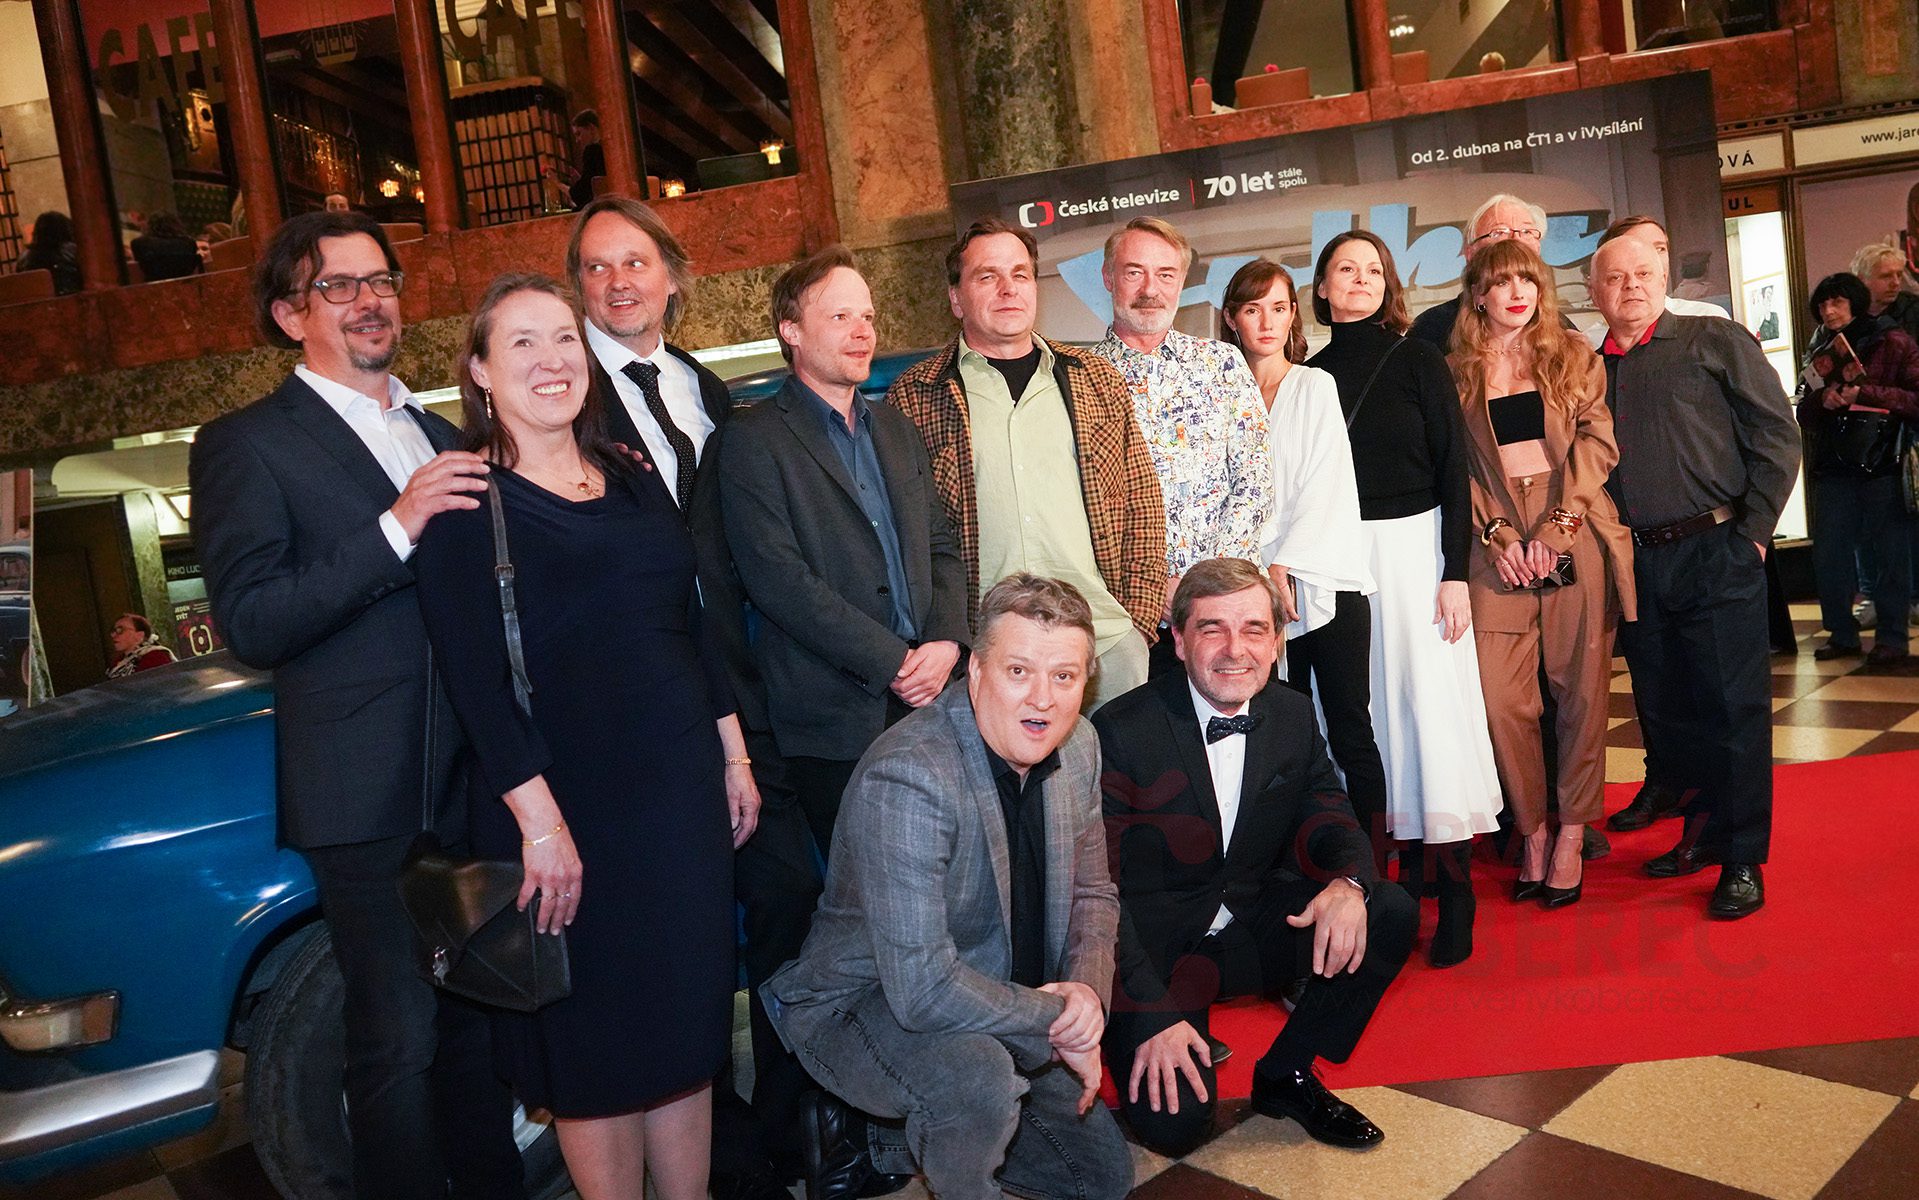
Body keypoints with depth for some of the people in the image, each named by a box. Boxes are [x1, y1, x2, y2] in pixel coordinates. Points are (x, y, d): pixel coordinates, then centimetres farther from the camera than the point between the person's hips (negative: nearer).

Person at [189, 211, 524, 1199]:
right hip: (370, 793, -6)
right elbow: (250, 625, -14)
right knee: (398, 1041, -1)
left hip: (479, 779, 6)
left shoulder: (443, 437, 17)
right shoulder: (244, 444, -2)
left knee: (483, 1014, 15)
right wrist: (397, 525, -20)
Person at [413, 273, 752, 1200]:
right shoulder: (467, 499, -7)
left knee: (685, 1020, 14)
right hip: (569, 803, -5)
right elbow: (473, 677, -14)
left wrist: (734, 756, 12)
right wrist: (540, 818, -19)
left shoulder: (632, 481, 11)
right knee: (596, 1037, 8)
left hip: (680, 787, 6)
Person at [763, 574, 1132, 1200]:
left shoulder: (1077, 747, -6)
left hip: (999, 1014, 8)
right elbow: (922, 988, -36)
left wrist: (1086, 989, -13)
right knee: (979, 1079, -38)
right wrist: (1055, 1021, -23)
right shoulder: (906, 778, -32)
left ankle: (897, 1143, 24)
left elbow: (1092, 894, 6)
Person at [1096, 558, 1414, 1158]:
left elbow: (1326, 816, 4)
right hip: (1152, 947, -5)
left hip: (1252, 928, 6)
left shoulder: (1294, 715, 0)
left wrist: (1348, 883, -22)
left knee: (1392, 914, -13)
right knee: (1174, 1121, -23)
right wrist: (1154, 1014, -24)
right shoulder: (1120, 732, -19)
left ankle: (1286, 1074, 4)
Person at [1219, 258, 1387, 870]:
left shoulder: (1317, 386, 9)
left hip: (1328, 581, -1)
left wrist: (1287, 565, -10)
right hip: (1258, 586, 2)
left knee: (1351, 734, -4)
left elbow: (1326, 483, -1)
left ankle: (1372, 869, 3)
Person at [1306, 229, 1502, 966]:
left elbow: (1453, 469, -2)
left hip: (1414, 547, -3)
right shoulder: (1312, 374, 8)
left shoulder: (1417, 361, 0)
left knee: (1431, 698, -4)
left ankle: (1456, 890, 3)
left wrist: (1456, 571, -9)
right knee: (1367, 705, 5)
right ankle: (1409, 863, 16)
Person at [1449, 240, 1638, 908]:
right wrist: (1496, 535, -9)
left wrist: (1555, 528, -10)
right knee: (1500, 695, -6)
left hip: (1576, 537, 0)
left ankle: (1572, 835, 12)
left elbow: (1597, 443, 2)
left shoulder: (1574, 357, 11)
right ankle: (1531, 832, 8)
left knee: (1580, 689, 1)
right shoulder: (1457, 371, 11)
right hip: (1497, 544, 0)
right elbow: (1457, 465, 5)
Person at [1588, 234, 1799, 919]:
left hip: (1715, 553, -4)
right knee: (1664, 710, 11)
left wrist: (1752, 530, -7)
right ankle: (1705, 831, 28)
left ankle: (1743, 860, 11)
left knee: (1733, 706, 0)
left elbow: (1778, 435, -2)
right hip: (1636, 565, 4)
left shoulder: (1714, 341, 2)